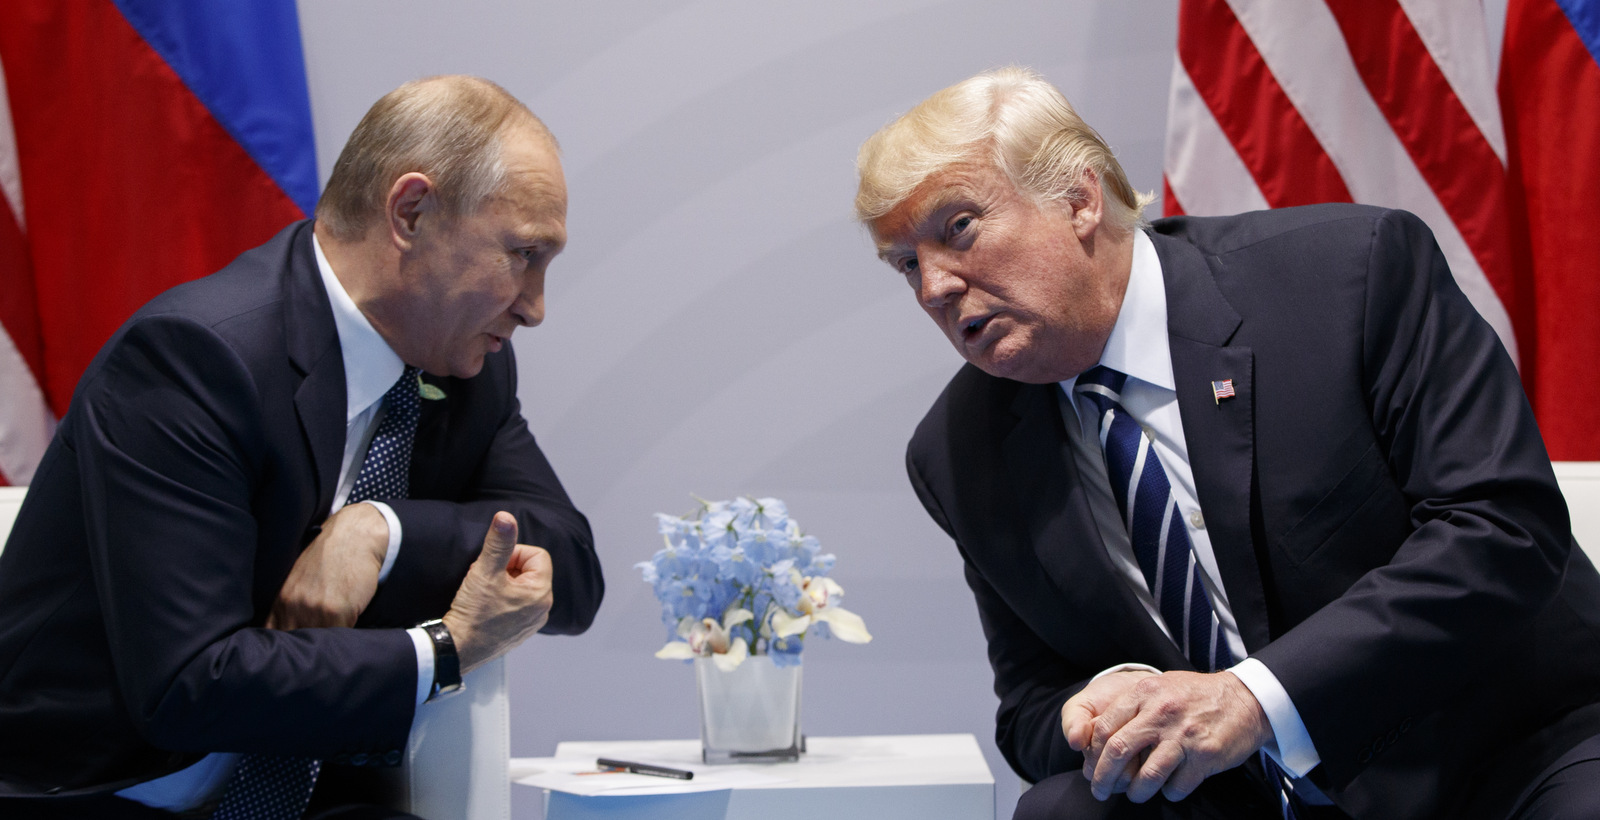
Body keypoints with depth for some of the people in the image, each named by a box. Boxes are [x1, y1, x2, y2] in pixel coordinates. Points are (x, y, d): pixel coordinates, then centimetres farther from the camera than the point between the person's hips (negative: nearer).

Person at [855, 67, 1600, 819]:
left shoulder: (1358, 269, -13)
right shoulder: (957, 458, 2)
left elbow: (1506, 524, -19)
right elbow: (1034, 705, 7)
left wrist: (1254, 697, -27)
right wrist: (1105, 710, -19)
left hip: (1513, 757, -3)